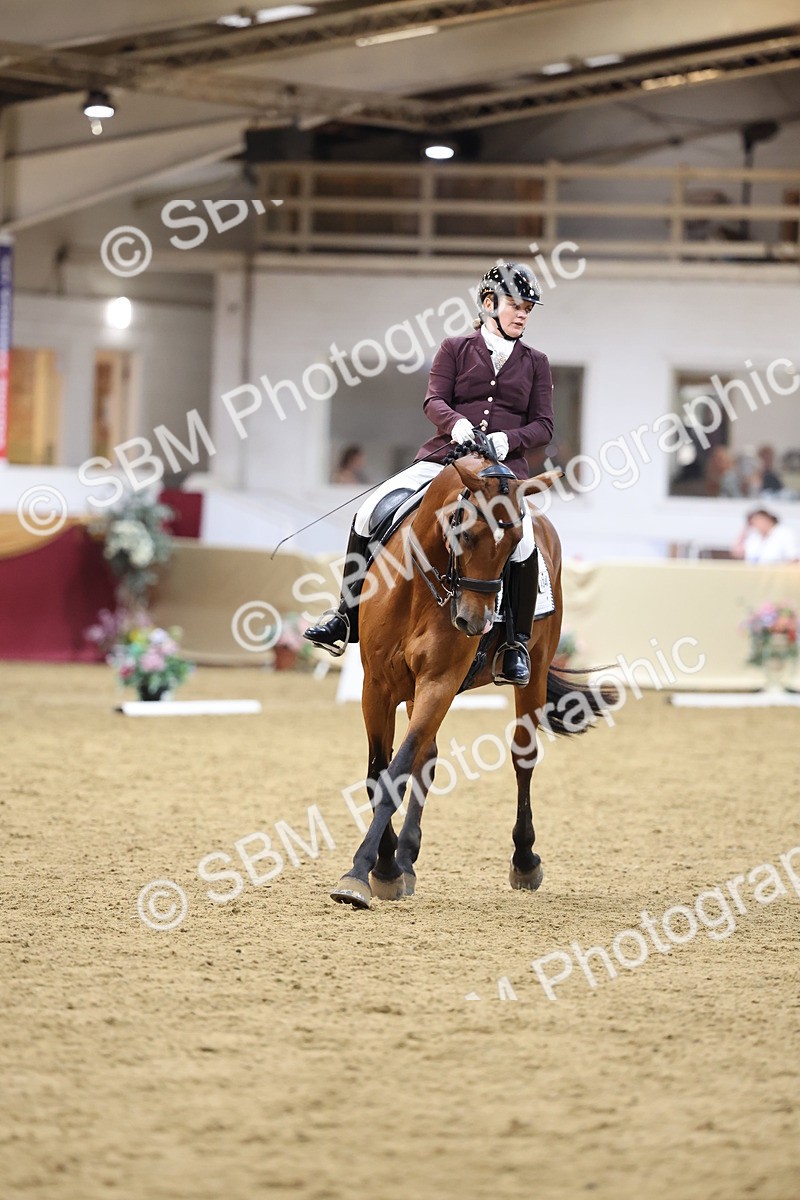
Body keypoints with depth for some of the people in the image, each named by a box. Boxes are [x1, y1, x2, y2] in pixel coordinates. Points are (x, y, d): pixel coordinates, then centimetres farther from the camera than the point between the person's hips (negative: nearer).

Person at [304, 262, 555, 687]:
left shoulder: (535, 363, 14)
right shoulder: (455, 349, 11)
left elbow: (543, 425, 8)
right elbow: (434, 401, -1)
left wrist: (508, 439, -13)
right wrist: (456, 423, -23)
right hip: (444, 457, 1)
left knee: (523, 541, -30)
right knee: (370, 512, -19)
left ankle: (518, 646, -16)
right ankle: (347, 619, -7)